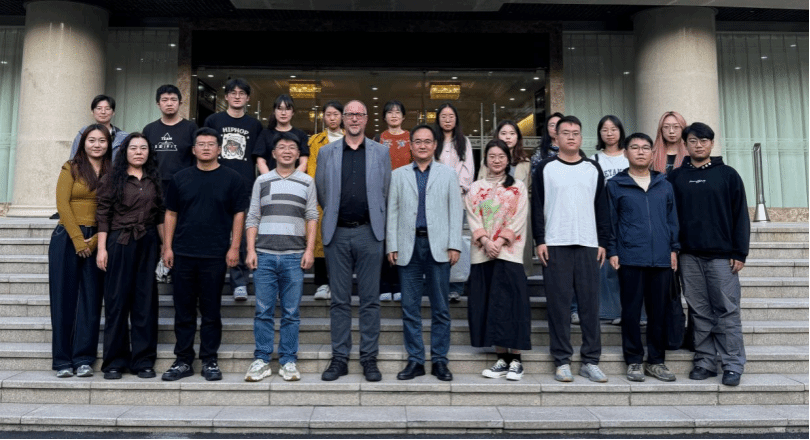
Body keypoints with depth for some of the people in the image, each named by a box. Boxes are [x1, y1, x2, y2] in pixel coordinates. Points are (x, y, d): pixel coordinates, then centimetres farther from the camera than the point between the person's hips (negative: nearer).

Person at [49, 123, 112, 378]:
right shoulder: (71, 168, 5)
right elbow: (62, 204, -3)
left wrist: (94, 240, -9)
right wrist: (78, 239, -9)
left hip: (97, 241, 1)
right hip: (67, 238, -1)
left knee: (91, 300, 1)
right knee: (64, 298, 1)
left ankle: (84, 359, 9)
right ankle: (62, 361, 9)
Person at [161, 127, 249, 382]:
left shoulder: (232, 179, 2)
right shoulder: (180, 178, 10)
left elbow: (239, 214, 0)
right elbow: (171, 214, 12)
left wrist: (234, 247, -7)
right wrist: (167, 246, 4)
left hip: (215, 255, -2)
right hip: (183, 254, 3)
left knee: (211, 311, 4)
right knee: (183, 310, 8)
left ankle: (209, 360, 15)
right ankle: (183, 360, 18)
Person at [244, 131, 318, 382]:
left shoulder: (307, 182, 11)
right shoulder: (262, 181, 13)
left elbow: (312, 218, 8)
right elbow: (252, 218, 10)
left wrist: (310, 249, -2)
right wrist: (250, 250, 0)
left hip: (294, 256, 0)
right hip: (264, 254, 1)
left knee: (291, 312, 3)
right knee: (263, 311, 2)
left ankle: (288, 361, 11)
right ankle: (261, 360, 11)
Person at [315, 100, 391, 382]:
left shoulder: (381, 152, 8)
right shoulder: (326, 153, 9)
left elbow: (386, 192, 9)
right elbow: (321, 192, 12)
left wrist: (376, 222, 8)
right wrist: (333, 216, 12)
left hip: (369, 232, -1)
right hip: (337, 233, 1)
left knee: (370, 299, 3)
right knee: (339, 300, 6)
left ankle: (369, 358, 13)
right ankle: (339, 358, 15)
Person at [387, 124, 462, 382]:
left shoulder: (447, 174, 12)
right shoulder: (398, 175, 13)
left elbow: (455, 212, 7)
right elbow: (392, 212, 9)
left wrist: (455, 245, -2)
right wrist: (391, 246, 1)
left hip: (438, 246, 0)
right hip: (409, 247, 1)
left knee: (440, 308, 3)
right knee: (410, 308, 3)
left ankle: (439, 360, 13)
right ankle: (415, 360, 13)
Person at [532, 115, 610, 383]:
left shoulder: (593, 169, 13)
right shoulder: (545, 168, 6)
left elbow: (602, 208, 13)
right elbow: (537, 207, 3)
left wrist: (603, 242, 6)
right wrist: (539, 240, -5)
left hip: (588, 245, 2)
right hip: (555, 245, -2)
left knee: (590, 303, 3)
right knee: (559, 303, 0)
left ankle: (590, 361, 12)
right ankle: (562, 361, 8)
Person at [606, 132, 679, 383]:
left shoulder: (664, 185, 13)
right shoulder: (615, 185, 4)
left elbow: (672, 218, 15)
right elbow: (610, 221, 3)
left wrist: (674, 248, 8)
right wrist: (612, 251, -2)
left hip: (661, 258, 3)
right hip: (630, 258, -3)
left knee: (659, 310, 8)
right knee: (631, 310, 3)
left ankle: (656, 361, 20)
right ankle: (634, 361, 14)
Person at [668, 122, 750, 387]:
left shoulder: (728, 175, 5)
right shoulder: (675, 177, 9)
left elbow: (740, 216, 2)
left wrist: (740, 253, -4)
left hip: (722, 256, -1)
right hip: (689, 256, 2)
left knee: (727, 312, 1)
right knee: (700, 313, 7)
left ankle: (733, 366, 9)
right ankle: (705, 362, 15)